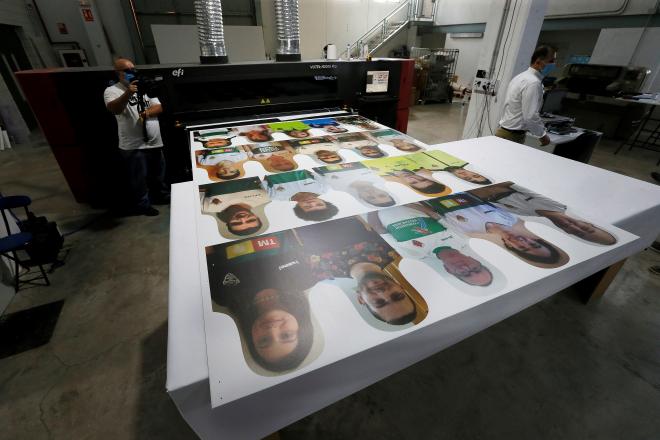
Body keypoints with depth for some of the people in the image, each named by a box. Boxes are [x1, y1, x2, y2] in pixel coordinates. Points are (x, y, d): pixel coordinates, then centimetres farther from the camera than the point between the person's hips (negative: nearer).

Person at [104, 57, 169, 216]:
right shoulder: (112, 90, -5)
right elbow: (113, 109, -25)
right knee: (139, 178, 2)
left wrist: (146, 113, -15)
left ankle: (161, 196, 39)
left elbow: (159, 107, 5)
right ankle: (142, 205, 17)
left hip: (155, 142, 6)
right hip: (133, 146, -5)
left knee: (158, 174, 20)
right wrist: (128, 93, -40)